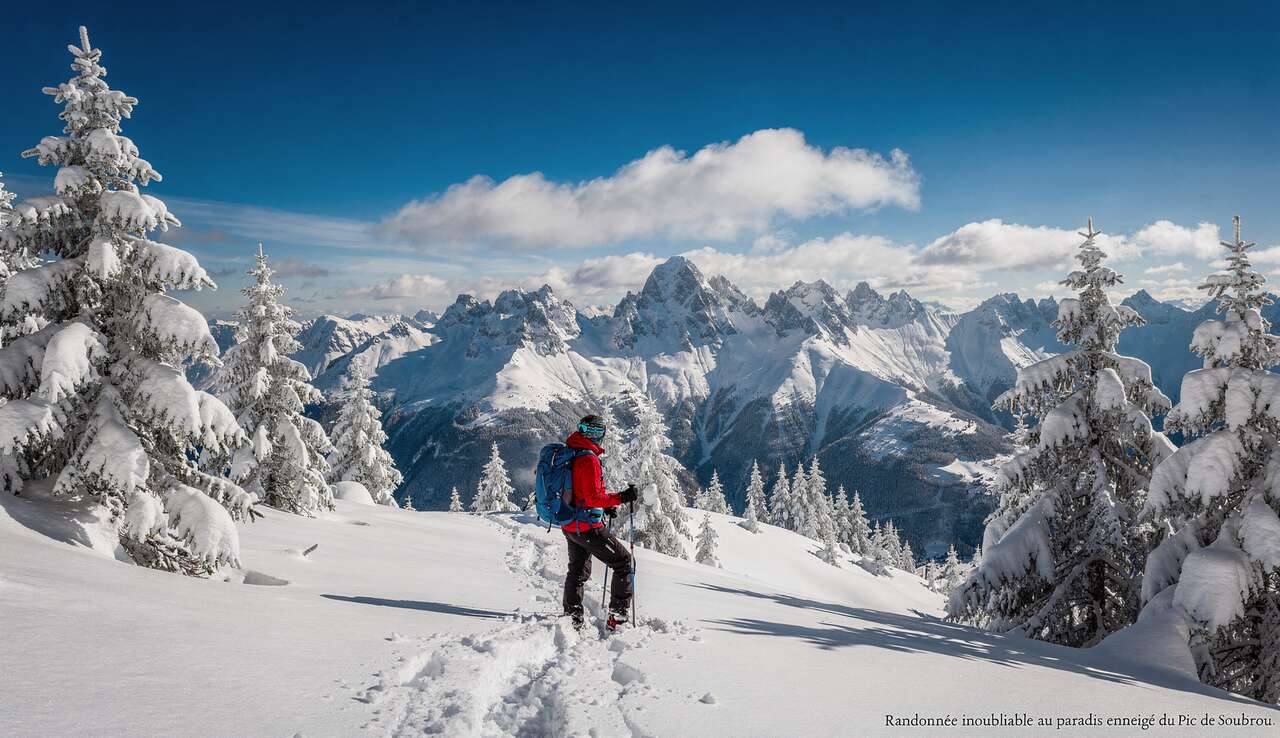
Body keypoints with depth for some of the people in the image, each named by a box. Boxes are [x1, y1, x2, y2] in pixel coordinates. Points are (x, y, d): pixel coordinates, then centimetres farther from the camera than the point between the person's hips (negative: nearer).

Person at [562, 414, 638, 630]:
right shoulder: (589, 459, -21)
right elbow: (593, 497, -25)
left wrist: (604, 507, 18)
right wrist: (621, 497, -23)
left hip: (569, 525, 9)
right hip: (587, 526, -9)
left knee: (578, 571, 23)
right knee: (623, 562, 4)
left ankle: (572, 617, 29)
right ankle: (617, 615, 3)